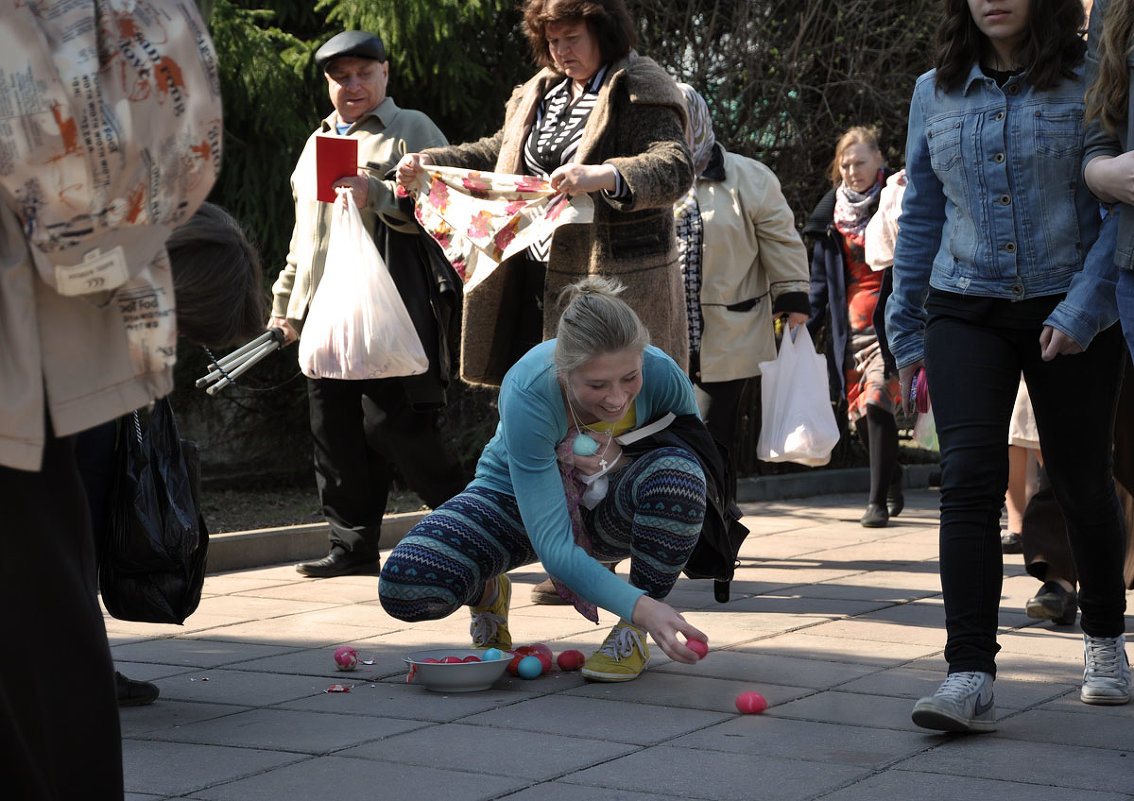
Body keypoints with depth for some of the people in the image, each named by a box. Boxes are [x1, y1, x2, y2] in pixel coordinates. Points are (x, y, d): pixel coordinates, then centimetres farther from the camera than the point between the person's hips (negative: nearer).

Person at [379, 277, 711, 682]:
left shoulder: (662, 374, -27)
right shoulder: (528, 393, -35)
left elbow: (695, 442, -2)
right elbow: (553, 545, -36)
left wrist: (623, 456, -23)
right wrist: (641, 606, -50)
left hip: (608, 511, 2)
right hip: (515, 500, -2)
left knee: (676, 471, -35)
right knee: (404, 586, -28)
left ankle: (632, 633, -13)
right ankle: (488, 593, 10)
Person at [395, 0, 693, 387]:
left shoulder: (641, 94, -8)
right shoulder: (541, 92, 18)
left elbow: (676, 169, -22)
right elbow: (496, 154, 26)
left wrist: (604, 176, -39)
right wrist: (428, 162, 10)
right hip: (537, 275, 7)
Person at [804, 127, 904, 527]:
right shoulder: (833, 211, 11)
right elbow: (821, 276, 16)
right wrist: (806, 327, 12)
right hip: (850, 325, 5)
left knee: (877, 404, -16)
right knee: (860, 416, 5)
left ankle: (878, 500, -9)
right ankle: (893, 487, 26)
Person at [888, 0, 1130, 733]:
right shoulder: (935, 93, 9)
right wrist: (906, 329, 14)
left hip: (1070, 314, -2)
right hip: (965, 309, 2)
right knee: (970, 474, -14)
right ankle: (971, 677, -18)